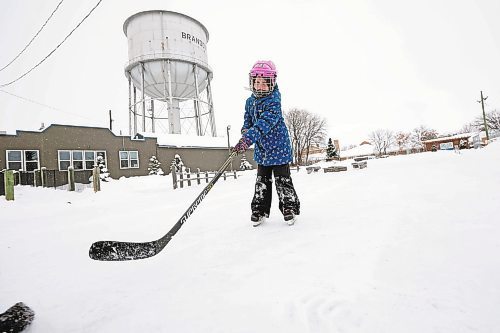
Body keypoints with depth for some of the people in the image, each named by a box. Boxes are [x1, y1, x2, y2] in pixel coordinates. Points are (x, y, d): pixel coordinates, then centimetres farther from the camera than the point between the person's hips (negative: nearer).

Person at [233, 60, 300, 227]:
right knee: (262, 181, 12)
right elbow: (248, 121, 14)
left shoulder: (273, 101, -20)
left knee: (282, 180, 1)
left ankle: (289, 207, 19)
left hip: (278, 146, -6)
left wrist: (247, 139, -44)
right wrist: (245, 132, -9)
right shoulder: (250, 102, 5)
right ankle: (259, 210, 22)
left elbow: (264, 123, -34)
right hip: (261, 149, 7)